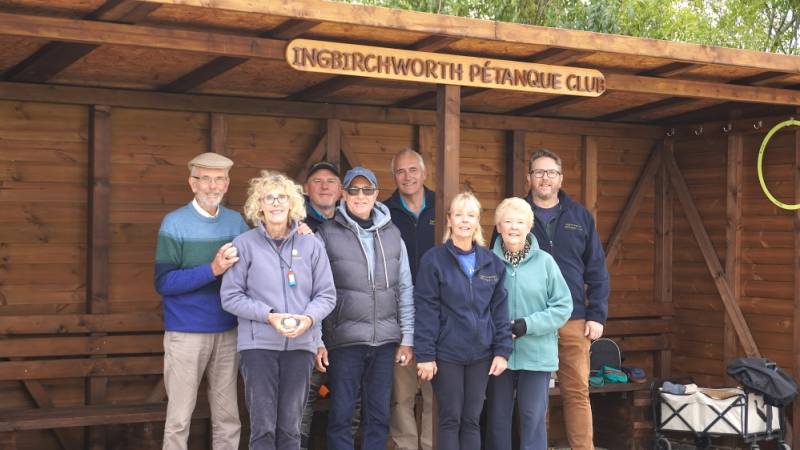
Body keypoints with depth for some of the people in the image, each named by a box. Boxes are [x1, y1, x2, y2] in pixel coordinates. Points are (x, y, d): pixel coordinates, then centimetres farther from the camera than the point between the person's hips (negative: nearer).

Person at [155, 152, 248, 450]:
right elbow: (164, 283, -13)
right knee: (179, 417, 2)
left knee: (228, 416, 10)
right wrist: (213, 270, -23)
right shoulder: (174, 223, -7)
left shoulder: (236, 222, 6)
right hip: (186, 333, -4)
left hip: (228, 332, 4)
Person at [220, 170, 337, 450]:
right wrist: (269, 316, -15)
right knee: (263, 427, -2)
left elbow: (327, 295, 7)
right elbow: (230, 297, -3)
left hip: (300, 345, 3)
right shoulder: (245, 244, -2)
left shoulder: (311, 245, 6)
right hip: (258, 345, -3)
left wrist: (309, 318, -13)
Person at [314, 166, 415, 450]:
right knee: (341, 415, 2)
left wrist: (408, 338, 5)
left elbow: (405, 289, 9)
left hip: (385, 340, 3)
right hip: (344, 339, -3)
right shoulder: (327, 234, -2)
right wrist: (316, 342, -6)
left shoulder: (392, 234, 8)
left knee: (379, 415, 8)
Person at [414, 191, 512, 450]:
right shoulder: (434, 259, -5)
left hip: (481, 354, 3)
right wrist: (425, 354, -12)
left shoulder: (493, 262, 7)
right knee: (451, 420, 3)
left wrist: (502, 350, 0)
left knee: (472, 420, 9)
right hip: (447, 354, -3)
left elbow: (500, 310, 7)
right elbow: (425, 310, -8)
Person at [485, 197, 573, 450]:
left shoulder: (544, 262, -2)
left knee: (534, 418, 3)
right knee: (497, 419, 10)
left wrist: (529, 325, -13)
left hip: (536, 355, -1)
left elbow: (563, 306, -2)